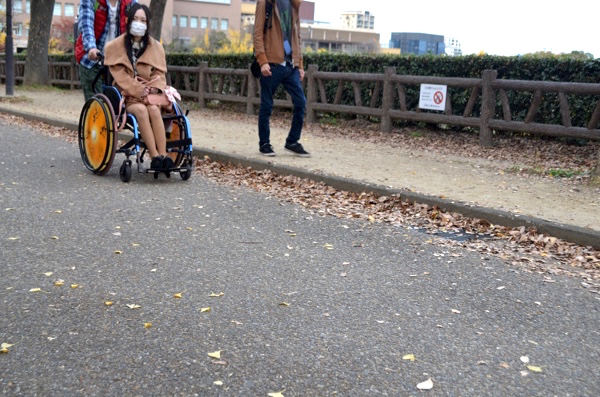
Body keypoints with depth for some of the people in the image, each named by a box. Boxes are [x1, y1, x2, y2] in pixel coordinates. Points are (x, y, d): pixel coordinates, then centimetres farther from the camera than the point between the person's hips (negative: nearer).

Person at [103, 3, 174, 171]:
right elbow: (120, 75, -6)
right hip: (127, 95, -2)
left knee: (154, 109, -32)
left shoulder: (155, 46, 9)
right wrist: (139, 91, -17)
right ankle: (155, 157, -39)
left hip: (150, 94, 2)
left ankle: (164, 155, -38)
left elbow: (160, 73, 6)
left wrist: (153, 89, -14)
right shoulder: (115, 46, 0)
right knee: (141, 110, -34)